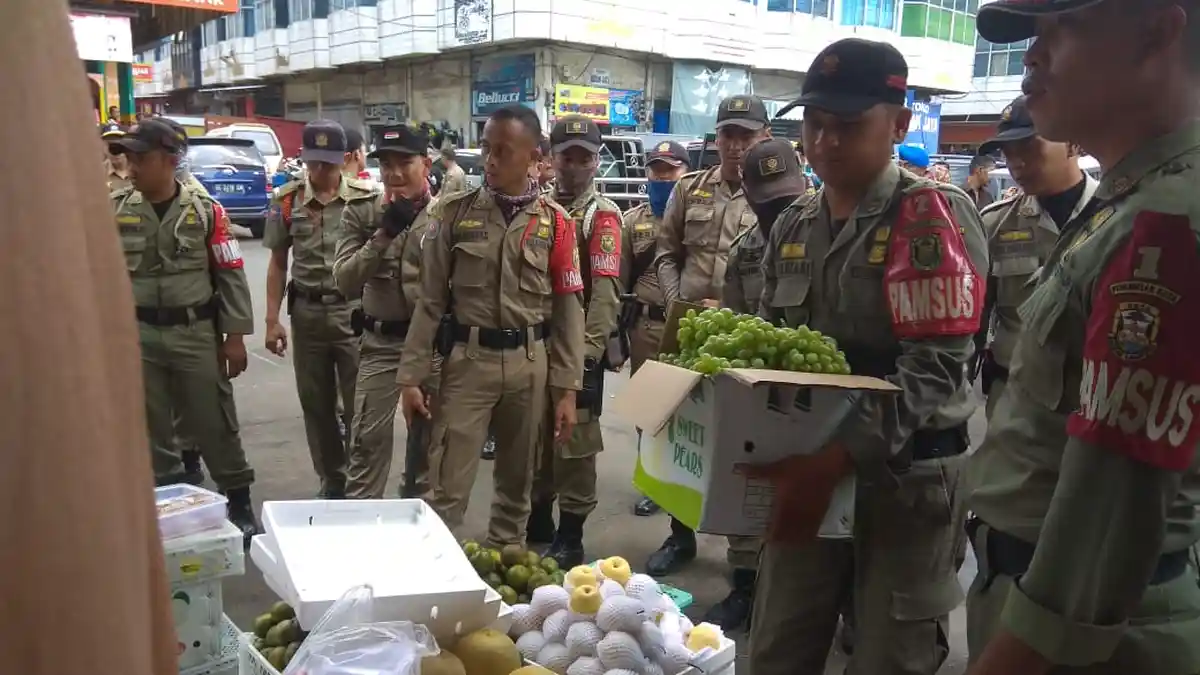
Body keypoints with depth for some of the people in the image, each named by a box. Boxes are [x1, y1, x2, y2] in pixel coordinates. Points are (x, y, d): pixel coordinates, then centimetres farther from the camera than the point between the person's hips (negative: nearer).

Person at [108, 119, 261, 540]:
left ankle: (239, 501, 17)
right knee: (151, 427, 13)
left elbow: (231, 275, -1)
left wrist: (235, 336, -4)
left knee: (212, 424, 4)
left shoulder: (205, 210, -3)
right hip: (137, 336, 3)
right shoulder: (113, 210, 2)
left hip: (195, 333, -2)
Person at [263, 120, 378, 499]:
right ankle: (331, 482, 27)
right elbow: (277, 263, 8)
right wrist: (272, 320, 2)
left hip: (354, 310, -2)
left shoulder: (367, 198, -3)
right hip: (306, 313, 3)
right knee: (316, 404, 11)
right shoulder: (287, 201, 3)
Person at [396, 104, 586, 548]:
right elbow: (430, 300, 0)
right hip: (467, 359, -1)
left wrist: (566, 388, -1)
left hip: (530, 363, 2)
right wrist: (412, 376, -4)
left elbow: (568, 309, 2)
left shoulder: (555, 223, 1)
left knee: (517, 480, 15)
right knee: (448, 486, -1)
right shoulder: (455, 212, -1)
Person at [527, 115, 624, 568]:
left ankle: (570, 536, 14)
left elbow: (605, 288, -13)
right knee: (534, 438, 14)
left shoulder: (603, 214, -4)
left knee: (575, 442, 1)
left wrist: (590, 348, -20)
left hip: (579, 347, -5)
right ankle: (537, 527, 29)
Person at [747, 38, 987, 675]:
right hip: (806, 469, 6)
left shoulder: (933, 215, -13)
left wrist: (834, 459, -31)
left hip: (906, 479, -5)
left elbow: (934, 369, -22)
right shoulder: (792, 226, 7)